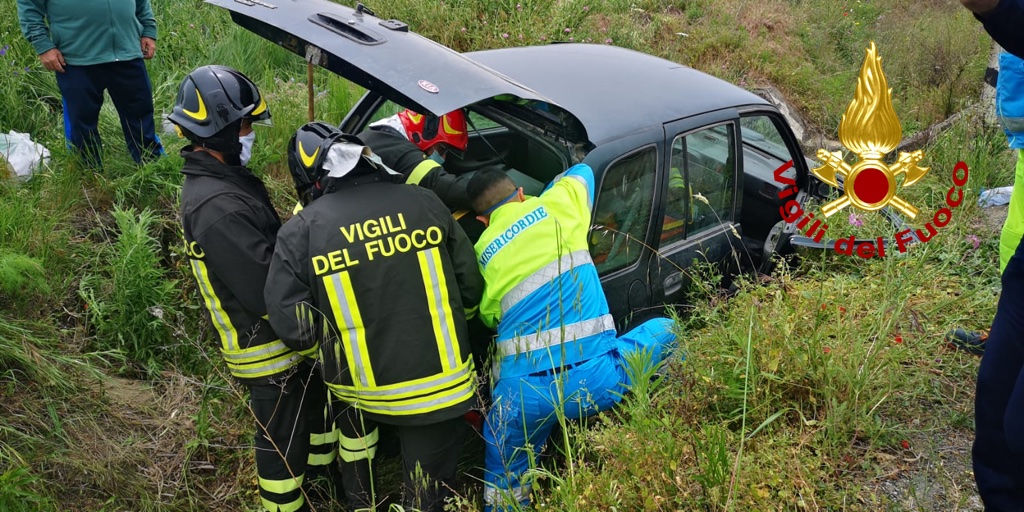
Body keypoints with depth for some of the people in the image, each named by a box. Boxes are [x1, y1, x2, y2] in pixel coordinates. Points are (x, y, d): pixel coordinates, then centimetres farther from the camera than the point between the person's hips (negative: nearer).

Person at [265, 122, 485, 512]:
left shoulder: (300, 232, -10)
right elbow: (470, 290, 2)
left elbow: (296, 332, -8)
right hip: (442, 385, 0)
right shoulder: (424, 202, -5)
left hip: (364, 391, 0)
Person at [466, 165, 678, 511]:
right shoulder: (554, 207, 10)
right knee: (665, 329, 25)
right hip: (595, 377, -1)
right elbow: (582, 171, 31)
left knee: (505, 482, 24)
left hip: (523, 393, 2)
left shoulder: (483, 255, 14)